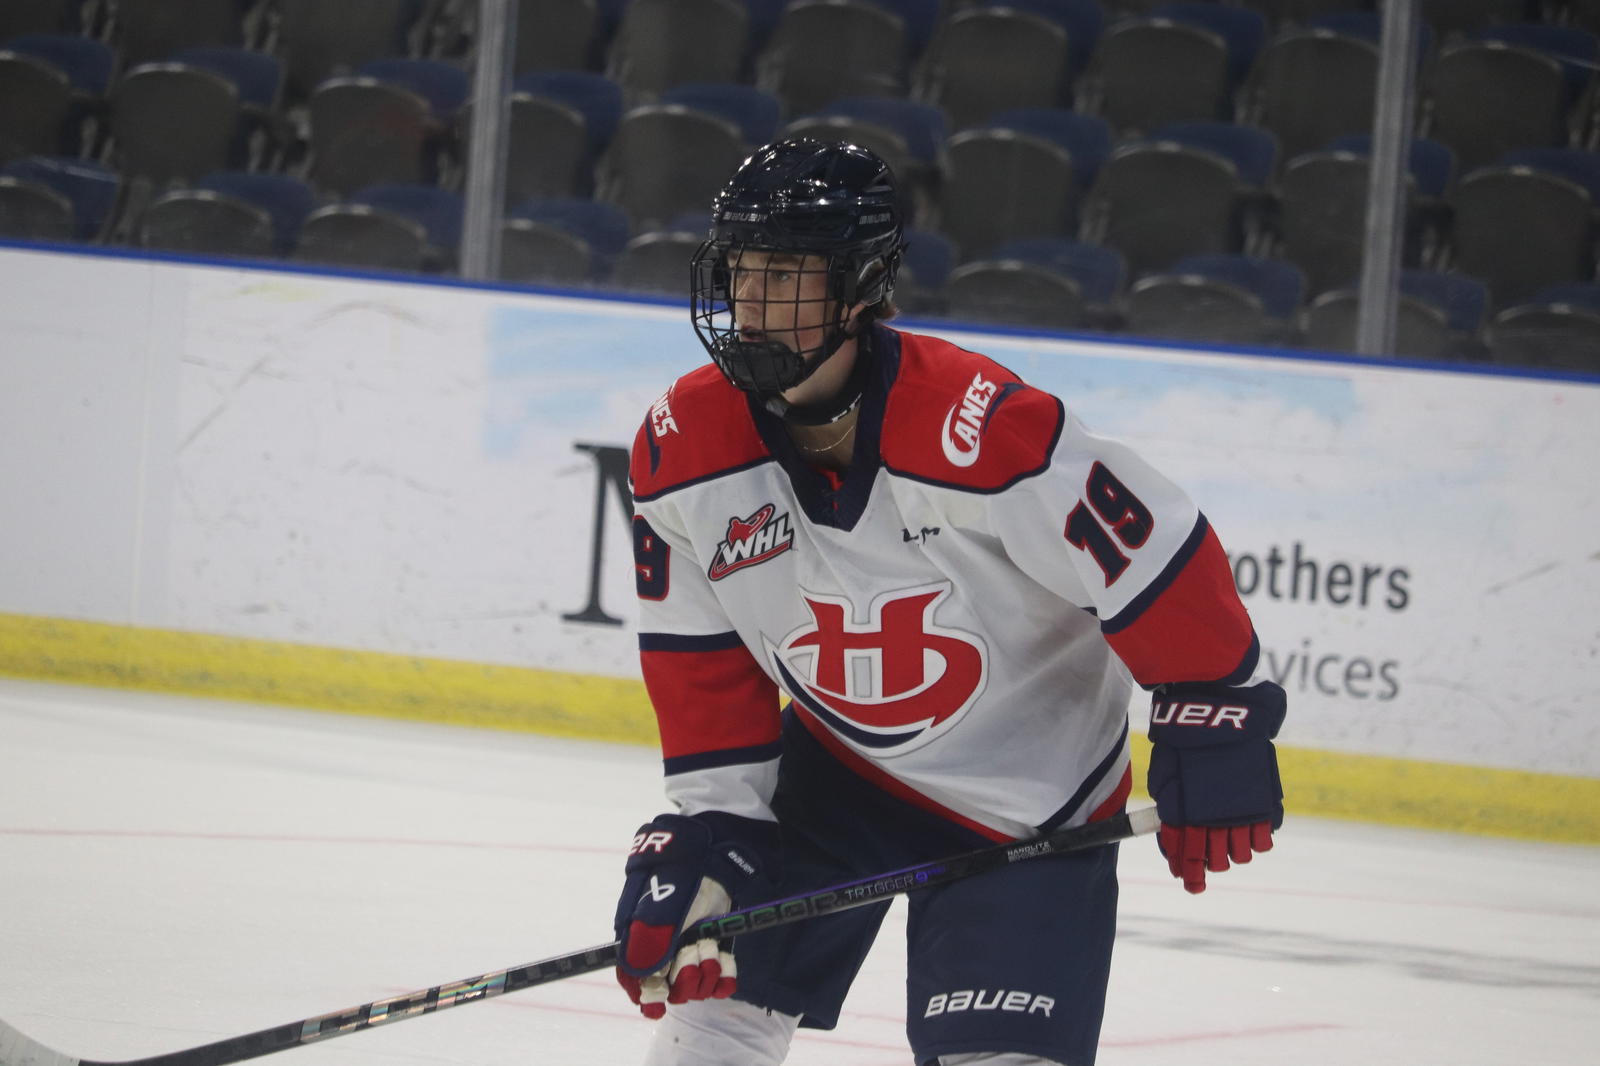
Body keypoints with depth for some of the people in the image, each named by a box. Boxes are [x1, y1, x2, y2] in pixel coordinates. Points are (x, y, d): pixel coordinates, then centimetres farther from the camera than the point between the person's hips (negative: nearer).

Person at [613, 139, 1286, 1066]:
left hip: (1030, 792, -5)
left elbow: (1161, 560, -23)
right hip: (839, 762, 5)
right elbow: (704, 660, -2)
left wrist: (1213, 735, -15)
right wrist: (702, 825, -6)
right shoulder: (684, 448, -14)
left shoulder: (983, 431, -32)